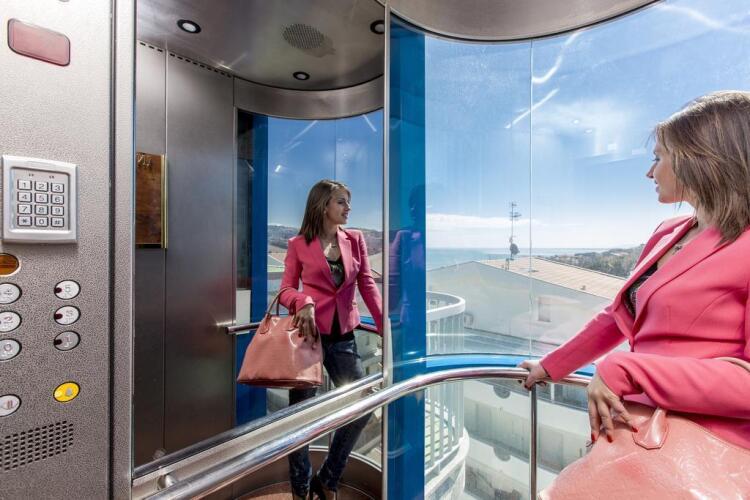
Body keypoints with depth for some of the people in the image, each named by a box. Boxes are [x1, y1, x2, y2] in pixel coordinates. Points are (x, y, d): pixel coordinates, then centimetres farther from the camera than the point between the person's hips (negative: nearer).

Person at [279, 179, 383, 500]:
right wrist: (304, 302, -23)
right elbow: (286, 290, 0)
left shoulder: (355, 240, 6)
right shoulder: (298, 245, -1)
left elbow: (368, 286, 2)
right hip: (308, 332, -3)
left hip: (343, 335, 3)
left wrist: (386, 326, -7)